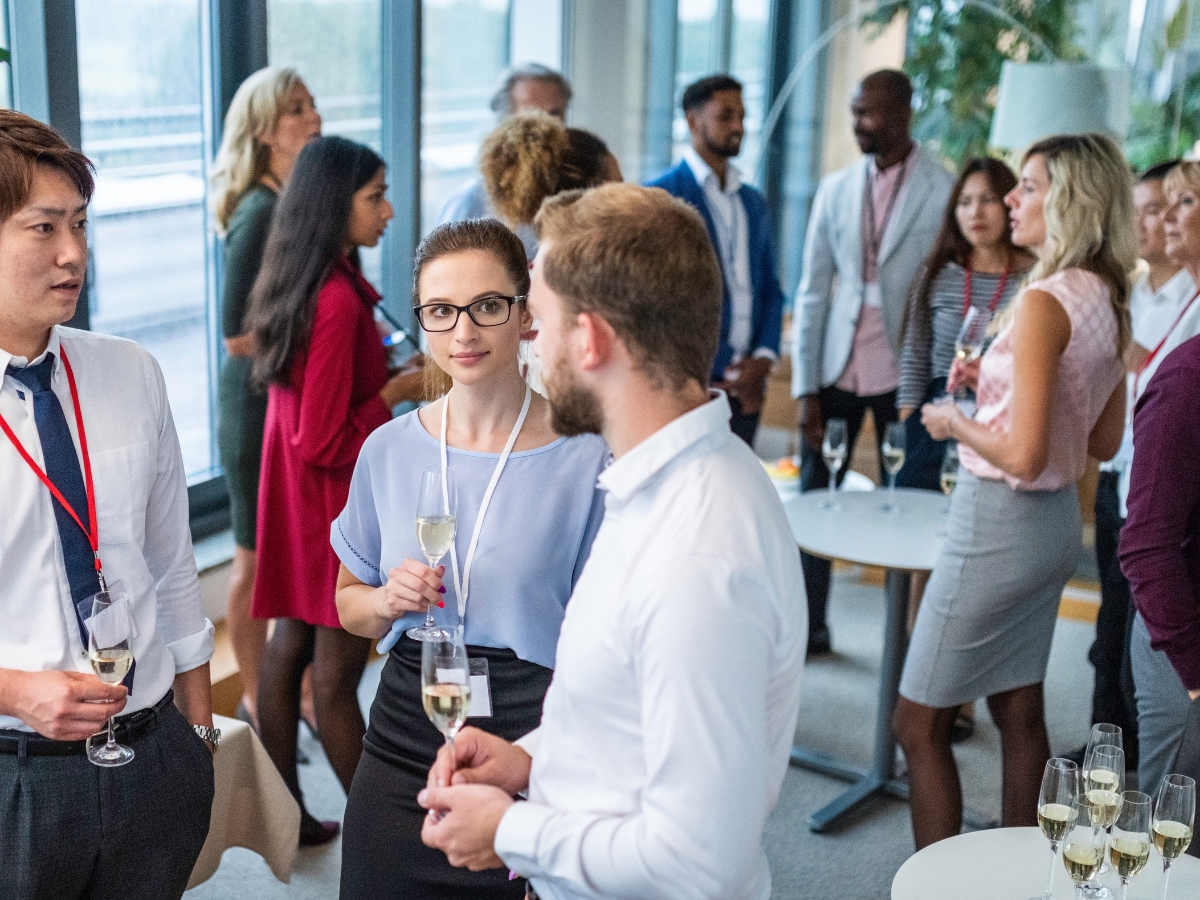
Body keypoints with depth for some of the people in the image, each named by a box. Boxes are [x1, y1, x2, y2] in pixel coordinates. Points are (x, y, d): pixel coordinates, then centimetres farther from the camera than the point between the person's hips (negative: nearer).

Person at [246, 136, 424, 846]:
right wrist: (400, 390, -14)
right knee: (339, 666, 2)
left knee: (293, 642, 15)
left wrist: (389, 368, 9)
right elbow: (322, 445, -23)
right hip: (335, 501, -9)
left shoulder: (298, 284, 5)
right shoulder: (338, 300, -24)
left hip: (297, 496, 9)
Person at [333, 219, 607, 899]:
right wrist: (387, 601, -8)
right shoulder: (390, 449, 2)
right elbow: (350, 604, 15)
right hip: (403, 748, 4)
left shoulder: (586, 456, -10)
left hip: (534, 742, -3)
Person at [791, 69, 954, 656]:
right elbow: (813, 292, 6)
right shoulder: (836, 189, 7)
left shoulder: (942, 190, -5)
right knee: (814, 497, 7)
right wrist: (804, 386, 1)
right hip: (836, 368, 4)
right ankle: (809, 626, 19)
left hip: (902, 371, -3)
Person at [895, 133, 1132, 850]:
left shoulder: (1043, 304, -21)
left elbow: (1023, 454, -26)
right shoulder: (1109, 302, 6)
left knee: (920, 726, 2)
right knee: (1021, 712, 19)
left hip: (1002, 523, -9)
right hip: (1060, 521, 9)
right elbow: (1104, 442, 14)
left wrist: (957, 420, -8)